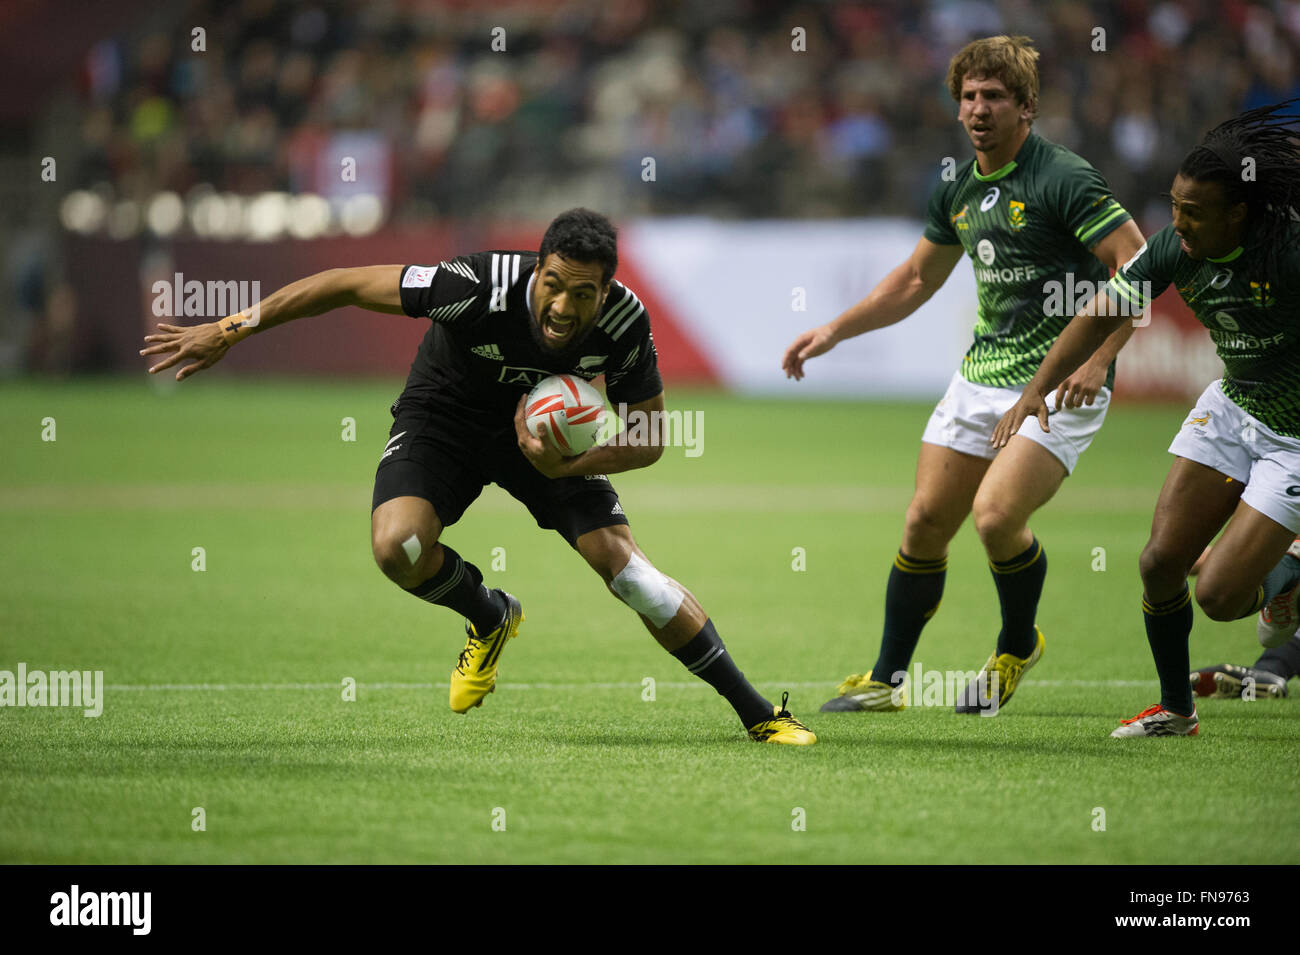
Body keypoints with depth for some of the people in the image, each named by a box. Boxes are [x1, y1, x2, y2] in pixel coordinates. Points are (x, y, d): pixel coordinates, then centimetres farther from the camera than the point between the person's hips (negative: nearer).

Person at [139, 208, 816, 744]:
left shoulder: (625, 324, -27)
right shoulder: (480, 289, -37)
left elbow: (649, 438, -12)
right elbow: (347, 284, -27)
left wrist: (570, 466, -31)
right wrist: (229, 331, -24)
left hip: (545, 429, 1)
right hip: (444, 414, -1)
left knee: (627, 570, -14)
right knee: (397, 547, -28)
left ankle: (758, 713, -2)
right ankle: (490, 619, 7)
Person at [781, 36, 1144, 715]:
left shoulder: (1062, 180, -14)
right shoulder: (959, 190, 10)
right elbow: (916, 280, 25)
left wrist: (1097, 359, -25)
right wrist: (834, 330, 20)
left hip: (1058, 384, -7)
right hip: (981, 376, 7)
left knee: (995, 517, -21)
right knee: (925, 523, 4)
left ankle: (1017, 647, 7)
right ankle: (887, 679, 18)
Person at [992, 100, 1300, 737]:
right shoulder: (1175, 248, -11)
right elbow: (1102, 313, -2)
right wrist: (1037, 390, -11)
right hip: (1232, 405, 6)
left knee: (1219, 596, -12)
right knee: (1161, 563, -1)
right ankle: (1175, 708, 21)